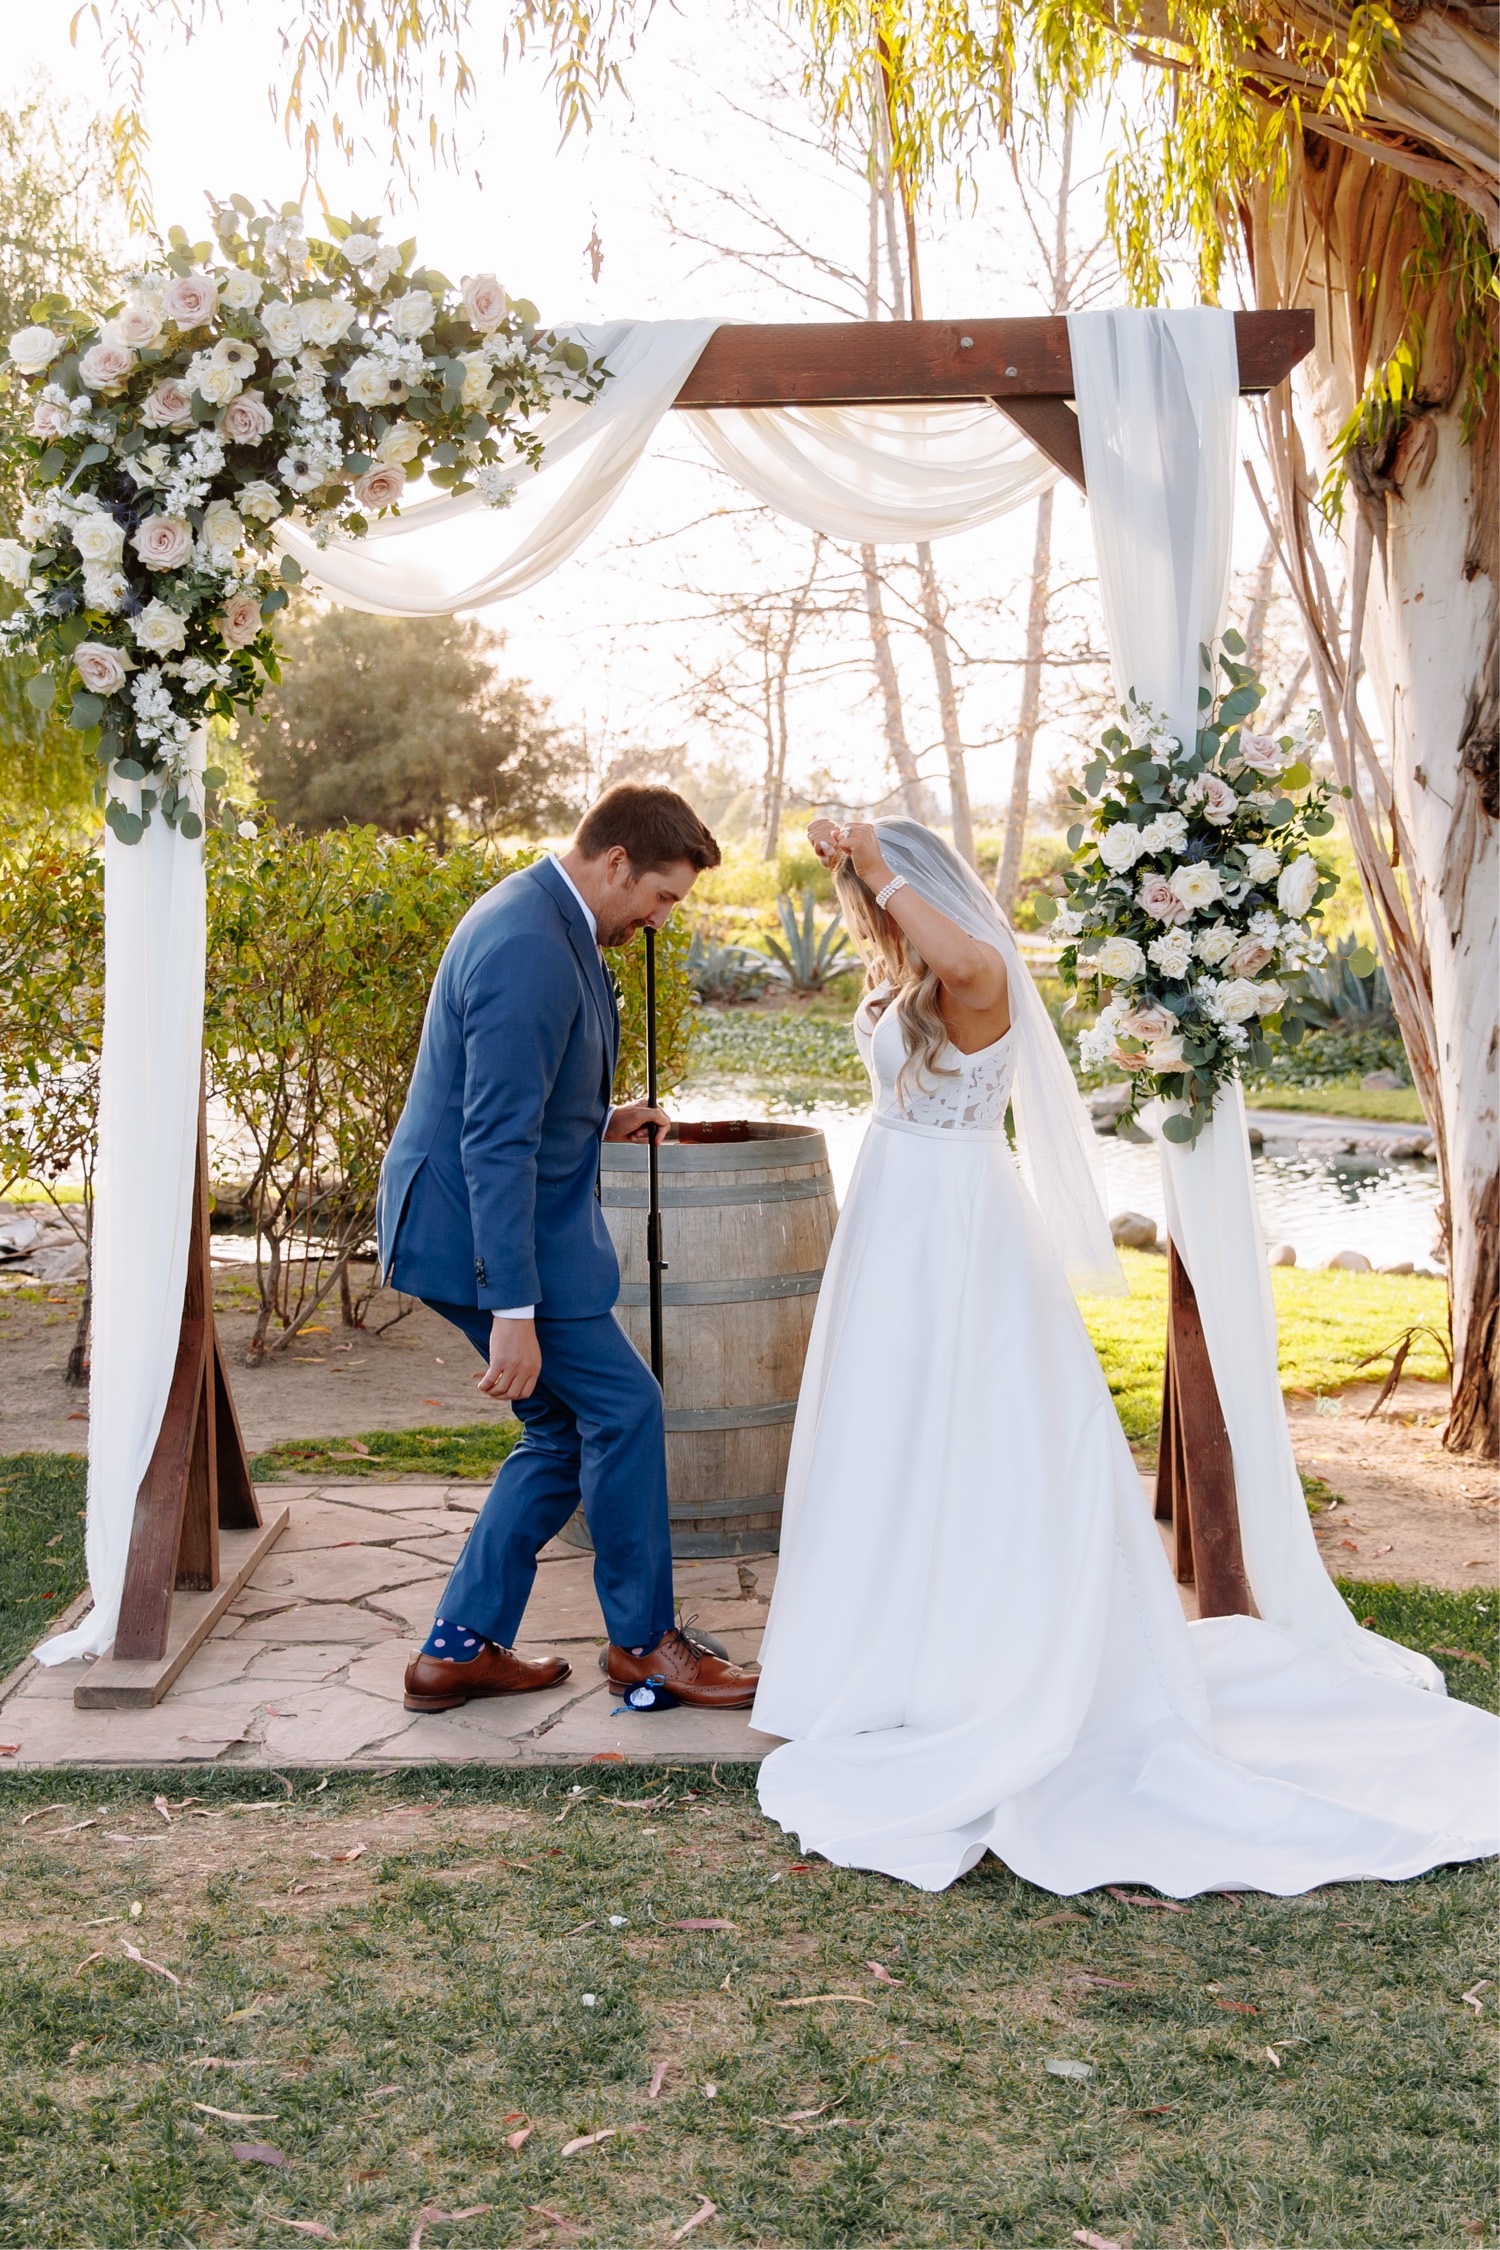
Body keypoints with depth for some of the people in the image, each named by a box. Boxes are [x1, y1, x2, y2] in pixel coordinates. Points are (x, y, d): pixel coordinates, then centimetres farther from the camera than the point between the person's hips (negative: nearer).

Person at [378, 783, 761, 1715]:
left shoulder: (539, 916, 11)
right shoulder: (530, 953, -23)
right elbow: (497, 1143, -27)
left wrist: (597, 1122, 14)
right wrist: (513, 1311, -28)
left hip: (493, 1214, 11)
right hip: (481, 1229, -11)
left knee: (567, 1429, 13)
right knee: (625, 1407, -1)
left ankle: (460, 1649, 19)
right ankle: (644, 1638, 15)